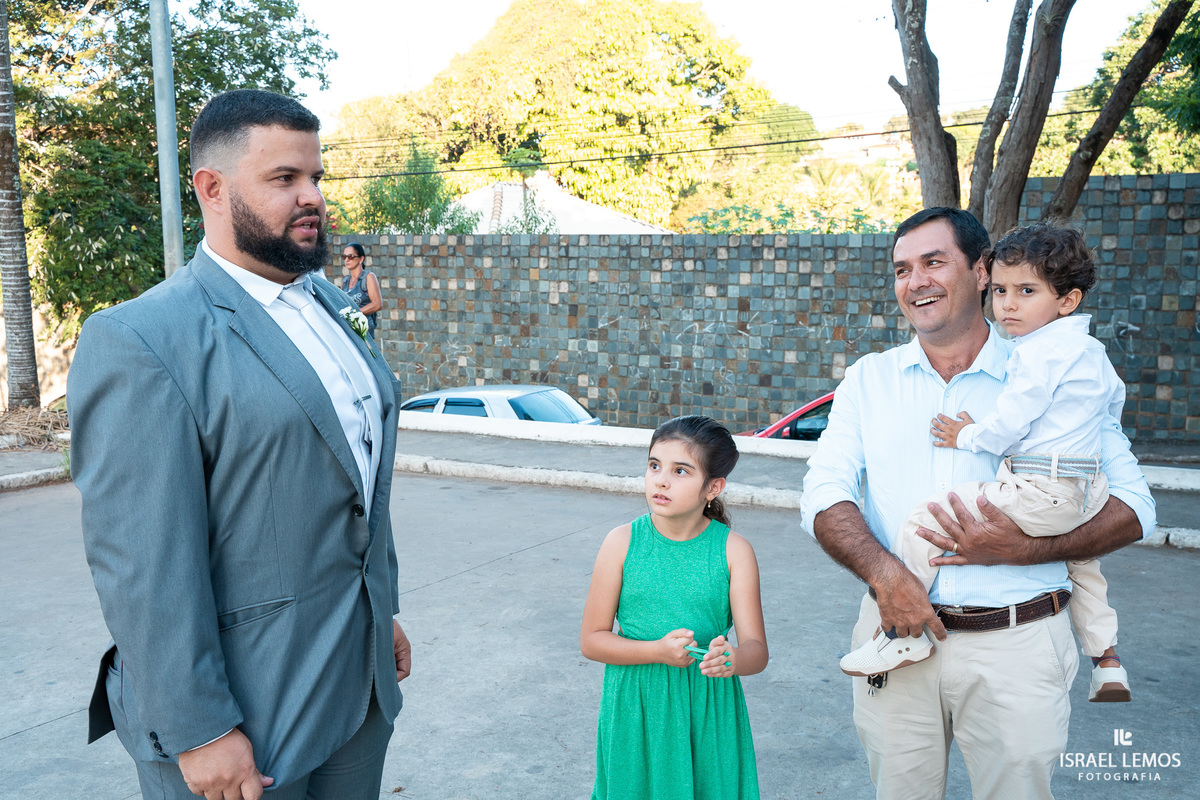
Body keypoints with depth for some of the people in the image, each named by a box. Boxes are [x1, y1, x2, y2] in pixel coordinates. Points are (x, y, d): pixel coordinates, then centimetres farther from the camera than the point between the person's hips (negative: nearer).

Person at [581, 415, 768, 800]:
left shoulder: (733, 550, -8)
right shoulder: (622, 543, -8)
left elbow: (757, 650, -10)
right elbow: (591, 640, -5)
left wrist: (733, 658, -34)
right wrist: (658, 651, -19)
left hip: (707, 709, 0)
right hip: (635, 707, 0)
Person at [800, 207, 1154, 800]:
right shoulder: (868, 378, 6)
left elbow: (1132, 508, -1)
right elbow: (824, 495, -3)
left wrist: (1023, 548, -17)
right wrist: (884, 572, -21)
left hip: (1017, 646, -1)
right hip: (895, 631, 2)